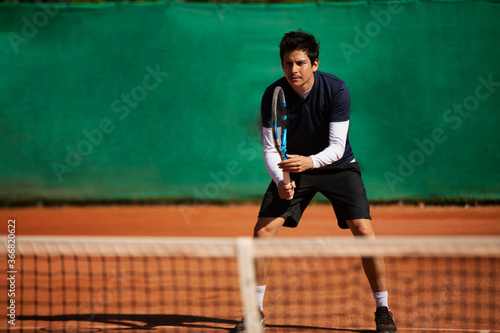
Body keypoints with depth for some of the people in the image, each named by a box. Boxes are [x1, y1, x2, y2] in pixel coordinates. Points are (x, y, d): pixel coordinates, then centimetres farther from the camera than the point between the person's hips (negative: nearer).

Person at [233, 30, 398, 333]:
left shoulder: (336, 90, -23)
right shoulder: (273, 96, -18)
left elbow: (337, 146, -26)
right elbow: (270, 149, -14)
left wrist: (309, 161, -45)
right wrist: (280, 180, -33)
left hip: (337, 166, -2)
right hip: (292, 167, 2)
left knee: (363, 231, -17)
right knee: (263, 231, -11)